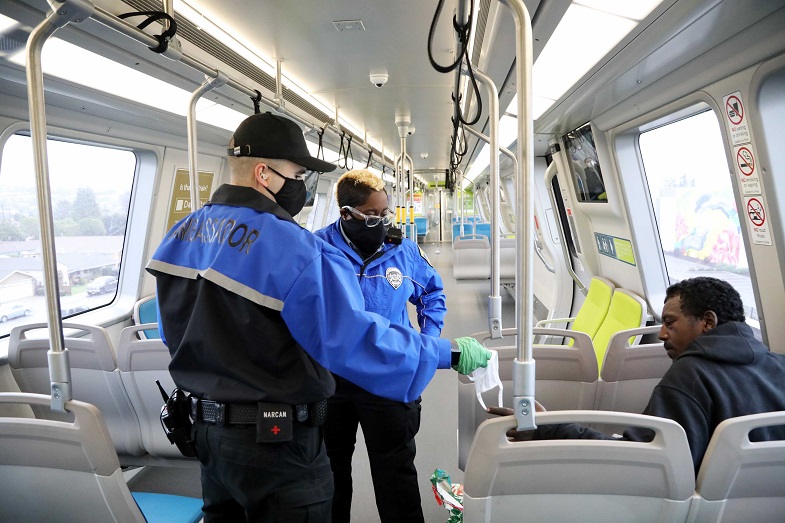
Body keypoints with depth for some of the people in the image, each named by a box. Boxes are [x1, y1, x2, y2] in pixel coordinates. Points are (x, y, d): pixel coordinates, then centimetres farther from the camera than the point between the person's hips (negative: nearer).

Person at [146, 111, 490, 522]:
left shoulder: (181, 234, 2)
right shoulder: (293, 249, -26)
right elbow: (357, 341, -28)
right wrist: (447, 352, -17)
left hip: (207, 427, 8)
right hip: (277, 442, -8)